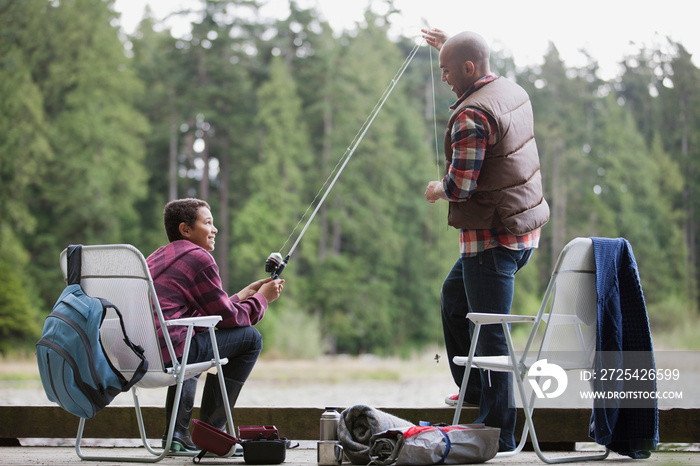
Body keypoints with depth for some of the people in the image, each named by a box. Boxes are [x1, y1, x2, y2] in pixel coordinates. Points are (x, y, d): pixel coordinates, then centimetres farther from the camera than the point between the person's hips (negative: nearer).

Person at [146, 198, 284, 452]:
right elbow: (228, 318, 0)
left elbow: (207, 314, 27)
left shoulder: (157, 257, 26)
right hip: (164, 352, -9)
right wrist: (262, 298, 17)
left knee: (195, 340, 39)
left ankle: (176, 434, 25)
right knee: (250, 337, 3)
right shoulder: (199, 257, -2)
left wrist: (244, 294, 33)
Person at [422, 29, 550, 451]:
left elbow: (460, 186, -22)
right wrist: (450, 46, 35)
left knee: (491, 335, -4)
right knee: (453, 297, 27)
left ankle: (499, 433, 1)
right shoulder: (514, 91, 8)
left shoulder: (471, 115, -21)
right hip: (524, 228, 10)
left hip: (492, 237, -10)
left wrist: (438, 190, -1)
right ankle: (475, 391, 36)